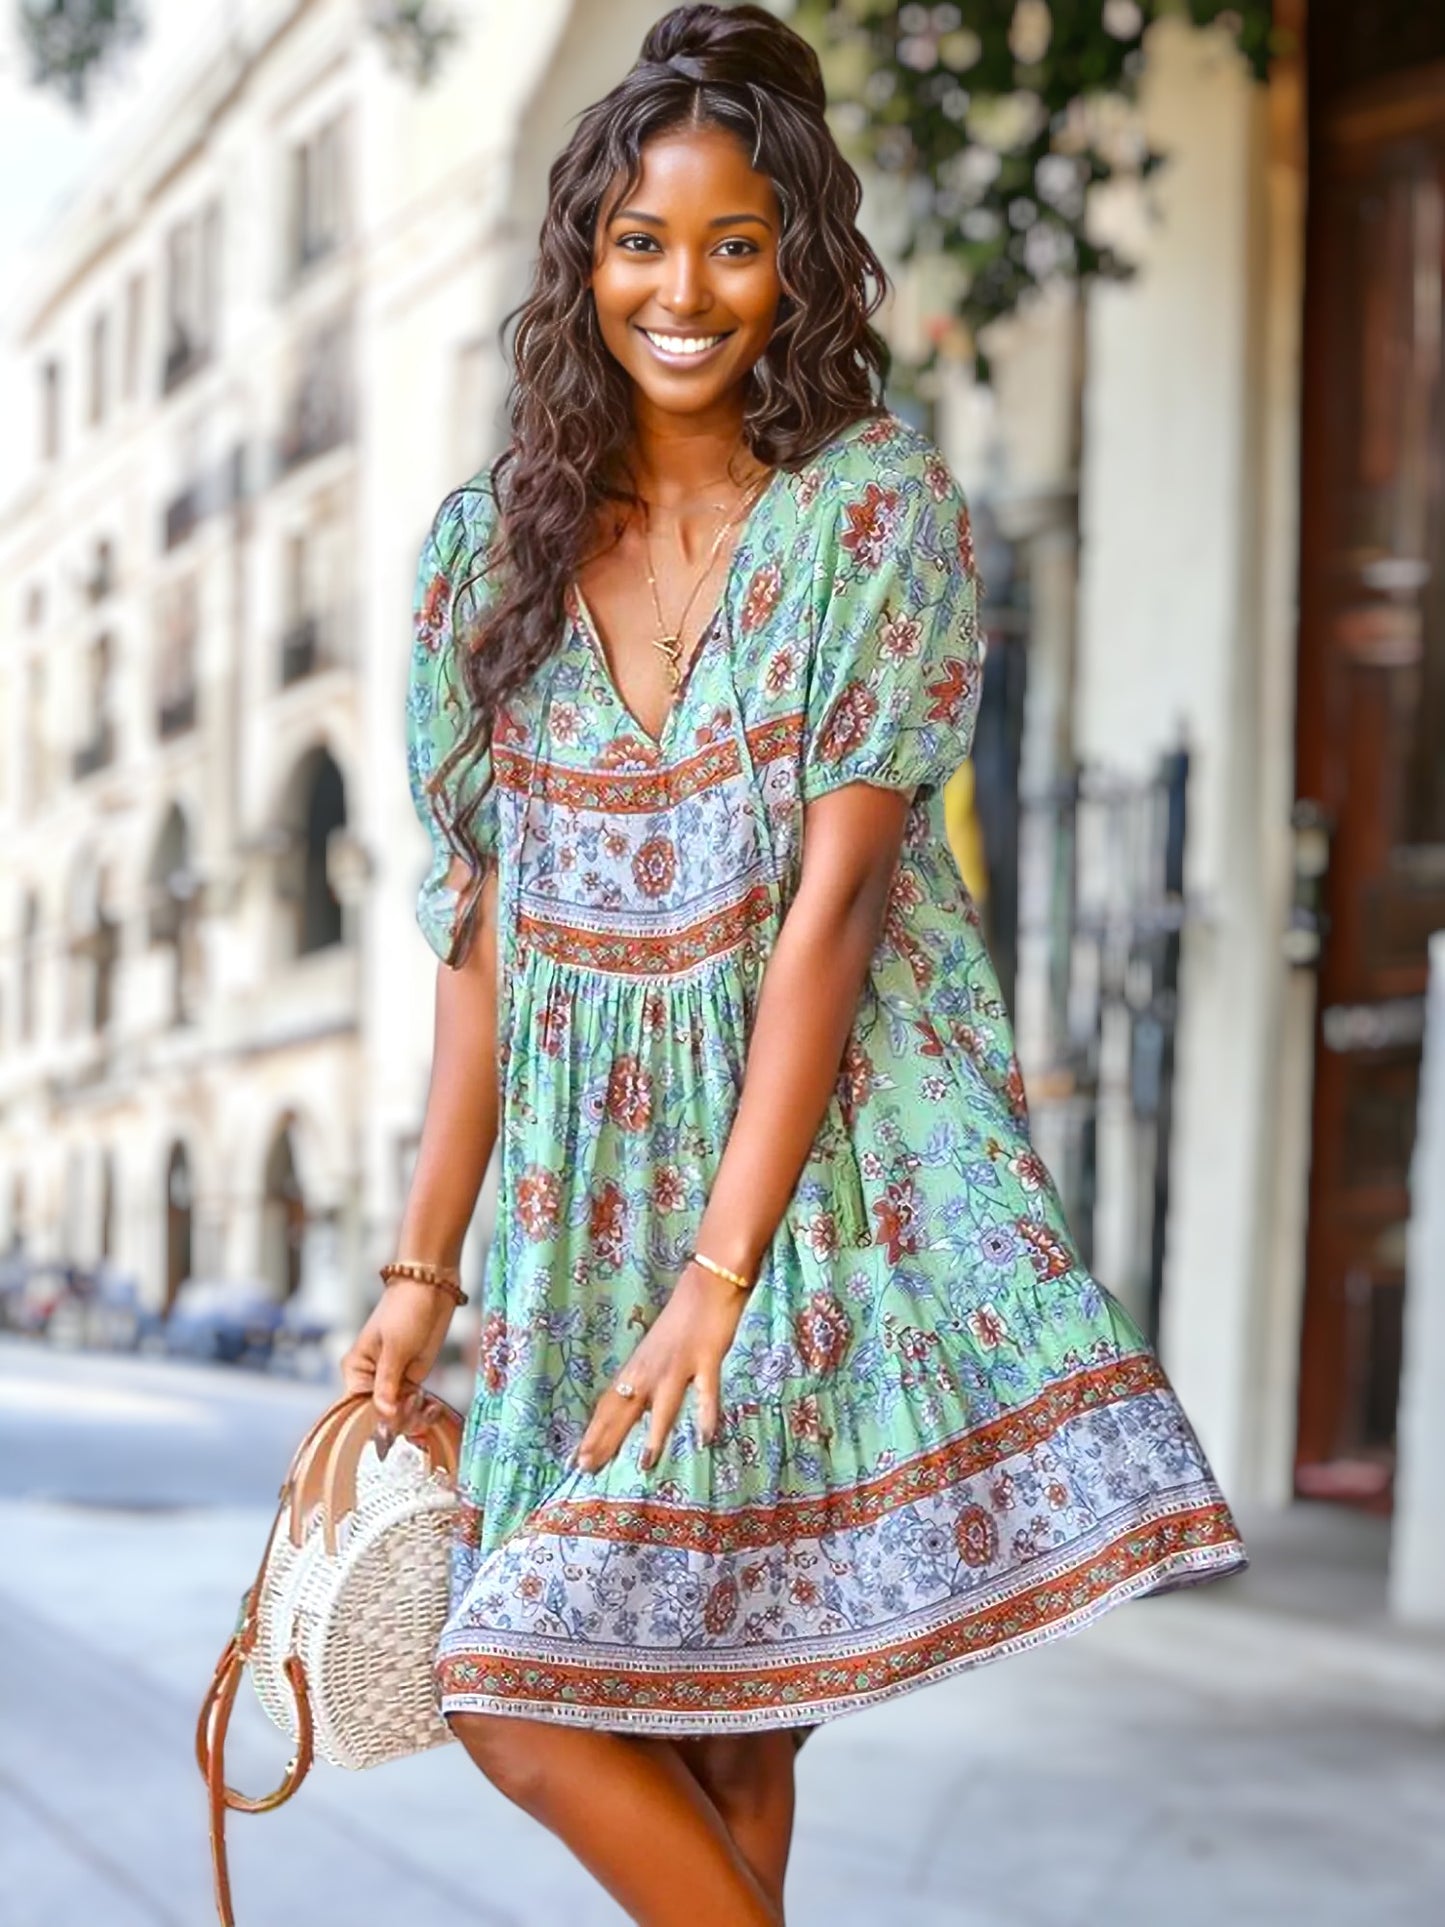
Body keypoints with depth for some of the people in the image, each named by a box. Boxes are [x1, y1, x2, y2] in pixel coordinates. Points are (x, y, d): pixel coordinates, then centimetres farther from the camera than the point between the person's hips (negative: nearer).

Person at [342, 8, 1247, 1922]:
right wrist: (424, 1269, 6)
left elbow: (833, 899, -12)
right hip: (592, 1191, 4)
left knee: (529, 1697, -12)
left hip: (826, 1158, -4)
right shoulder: (497, 545, 8)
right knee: (707, 1732, 5)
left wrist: (720, 1268, -17)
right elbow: (486, 929, 9)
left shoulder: (878, 505, -5)